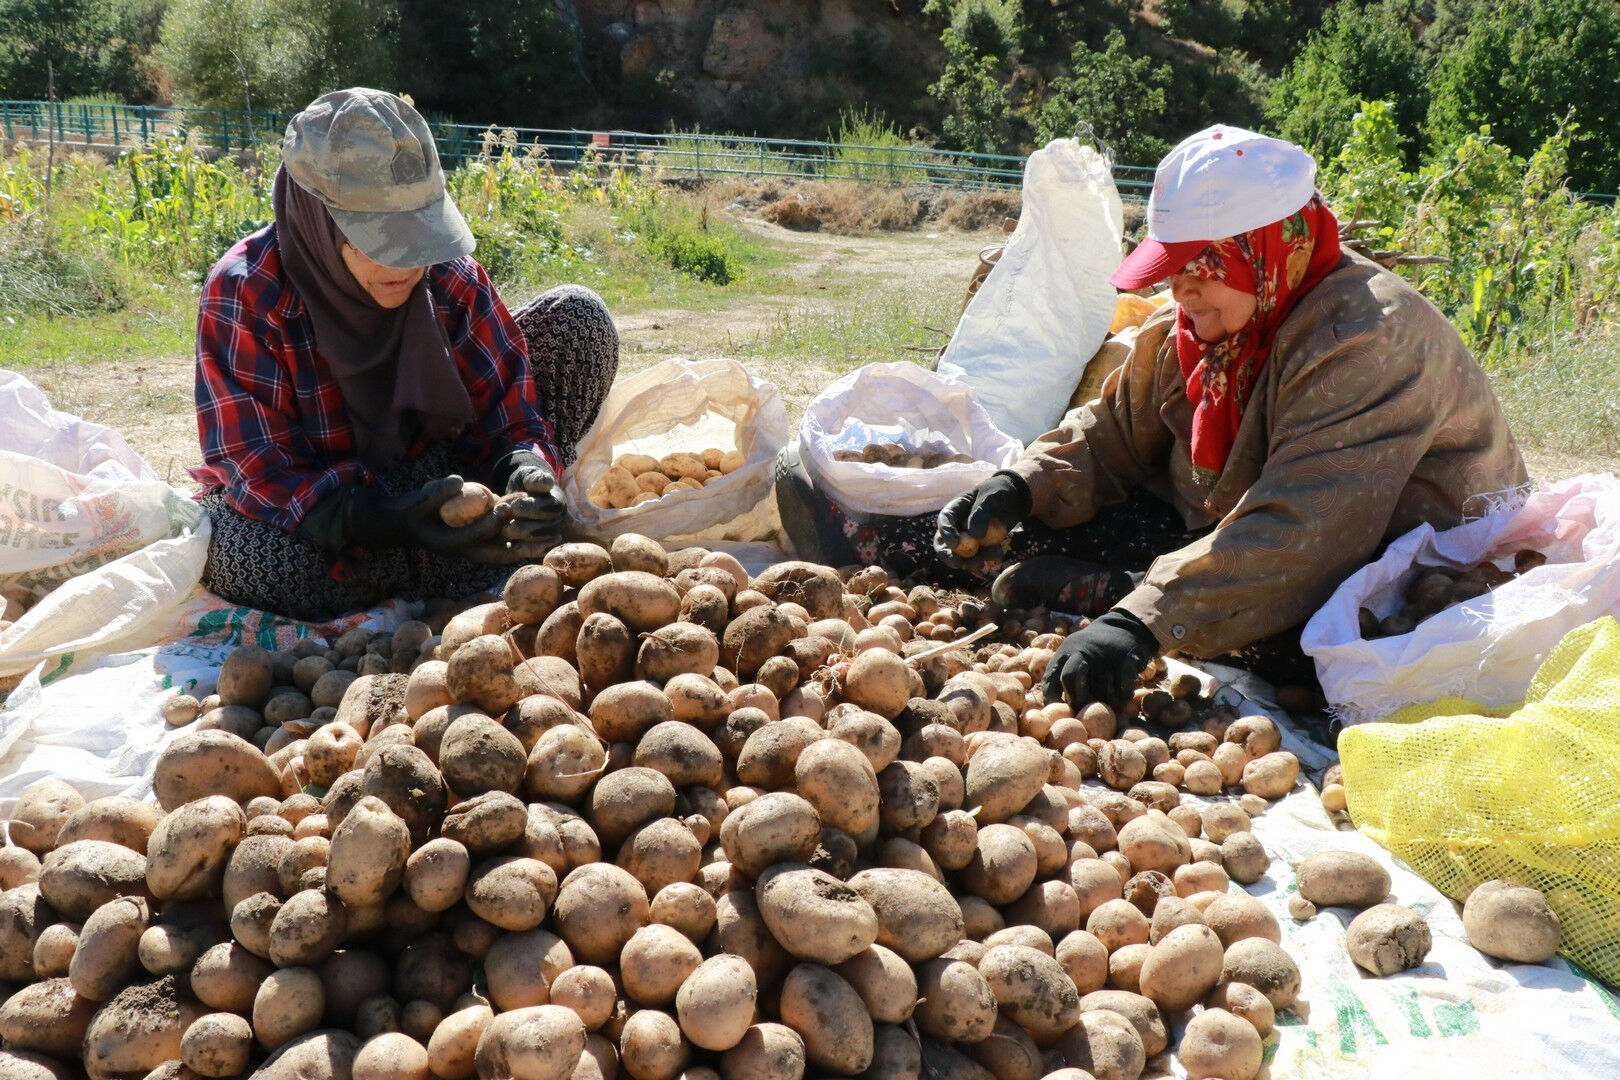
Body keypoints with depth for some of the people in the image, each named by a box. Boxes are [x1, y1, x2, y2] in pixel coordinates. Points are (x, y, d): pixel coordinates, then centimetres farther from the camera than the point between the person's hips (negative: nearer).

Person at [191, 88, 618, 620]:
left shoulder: (451, 277, -11)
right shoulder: (242, 295, -22)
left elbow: (509, 417, -9)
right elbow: (260, 471, -26)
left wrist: (527, 469, -34)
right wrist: (386, 524, -43)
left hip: (424, 488, 3)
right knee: (236, 553, -42)